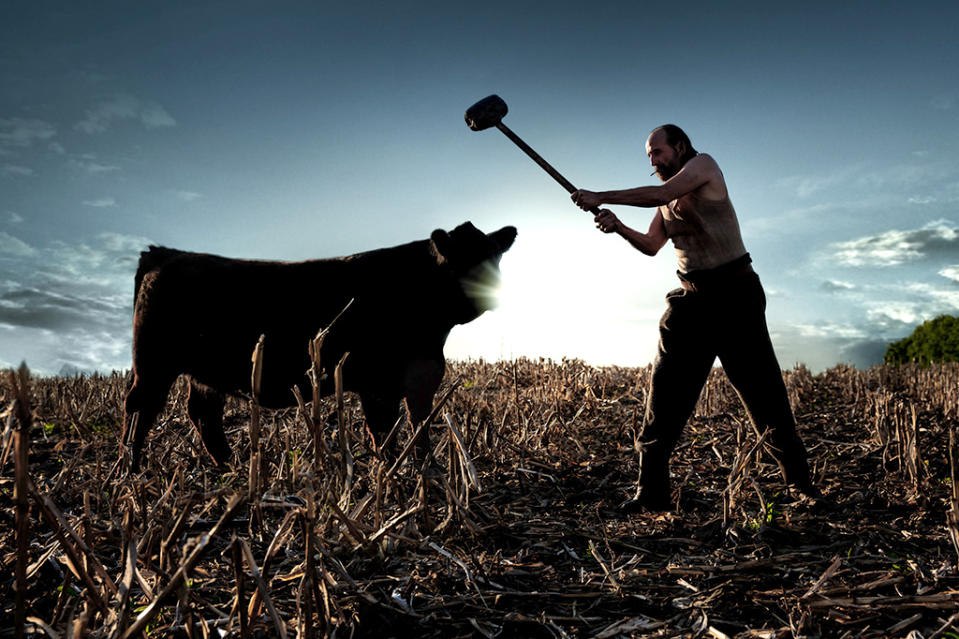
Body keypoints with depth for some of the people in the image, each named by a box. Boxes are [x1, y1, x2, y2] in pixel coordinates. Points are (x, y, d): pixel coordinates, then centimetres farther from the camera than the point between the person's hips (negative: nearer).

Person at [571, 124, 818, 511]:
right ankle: (652, 492, 0)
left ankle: (800, 485, 15)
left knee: (763, 391, -1)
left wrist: (601, 197, -16)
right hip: (692, 300, 6)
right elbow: (652, 245, 13)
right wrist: (618, 227, -5)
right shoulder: (667, 198, 18)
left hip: (734, 293, -6)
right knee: (666, 389, -3)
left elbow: (659, 194, -18)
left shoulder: (703, 164, -2)